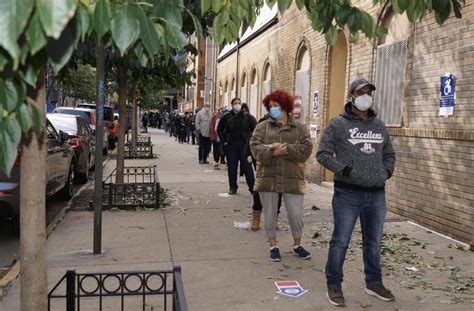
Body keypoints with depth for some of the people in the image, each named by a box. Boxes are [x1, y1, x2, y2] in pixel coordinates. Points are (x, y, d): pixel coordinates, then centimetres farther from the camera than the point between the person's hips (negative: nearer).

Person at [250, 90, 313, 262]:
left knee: (296, 214, 4)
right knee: (270, 214, 9)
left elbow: (306, 148, -5)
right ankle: (273, 246, 25)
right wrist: (272, 152, -21)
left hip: (292, 178, -1)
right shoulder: (262, 127, 6)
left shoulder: (300, 128, 5)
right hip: (268, 178, 1)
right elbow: (255, 146, -5)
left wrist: (287, 149, -20)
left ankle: (297, 245, 27)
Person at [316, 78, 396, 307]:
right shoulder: (337, 124, -3)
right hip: (347, 194, -5)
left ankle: (373, 283, 33)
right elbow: (323, 154, -6)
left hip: (376, 195, 5)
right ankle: (334, 285, 18)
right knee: (340, 242, 2)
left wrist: (387, 172, 7)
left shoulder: (379, 126, 13)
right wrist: (343, 169, -17)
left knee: (373, 242, 16)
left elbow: (389, 154, 24)